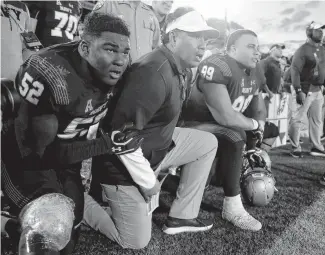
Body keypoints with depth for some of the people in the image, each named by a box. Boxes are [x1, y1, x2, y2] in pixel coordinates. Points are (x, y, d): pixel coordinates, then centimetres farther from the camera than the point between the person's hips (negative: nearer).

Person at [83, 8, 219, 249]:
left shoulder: (176, 69, 3)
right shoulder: (154, 73, -29)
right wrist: (148, 181, -20)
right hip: (125, 164, -9)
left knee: (208, 142, 9)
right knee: (137, 242, 4)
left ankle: (181, 217, 15)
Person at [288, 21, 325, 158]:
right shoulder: (303, 50, -11)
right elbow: (295, 70, -18)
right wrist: (298, 91, -25)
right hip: (306, 90, -8)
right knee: (297, 119, -5)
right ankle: (295, 148, 5)